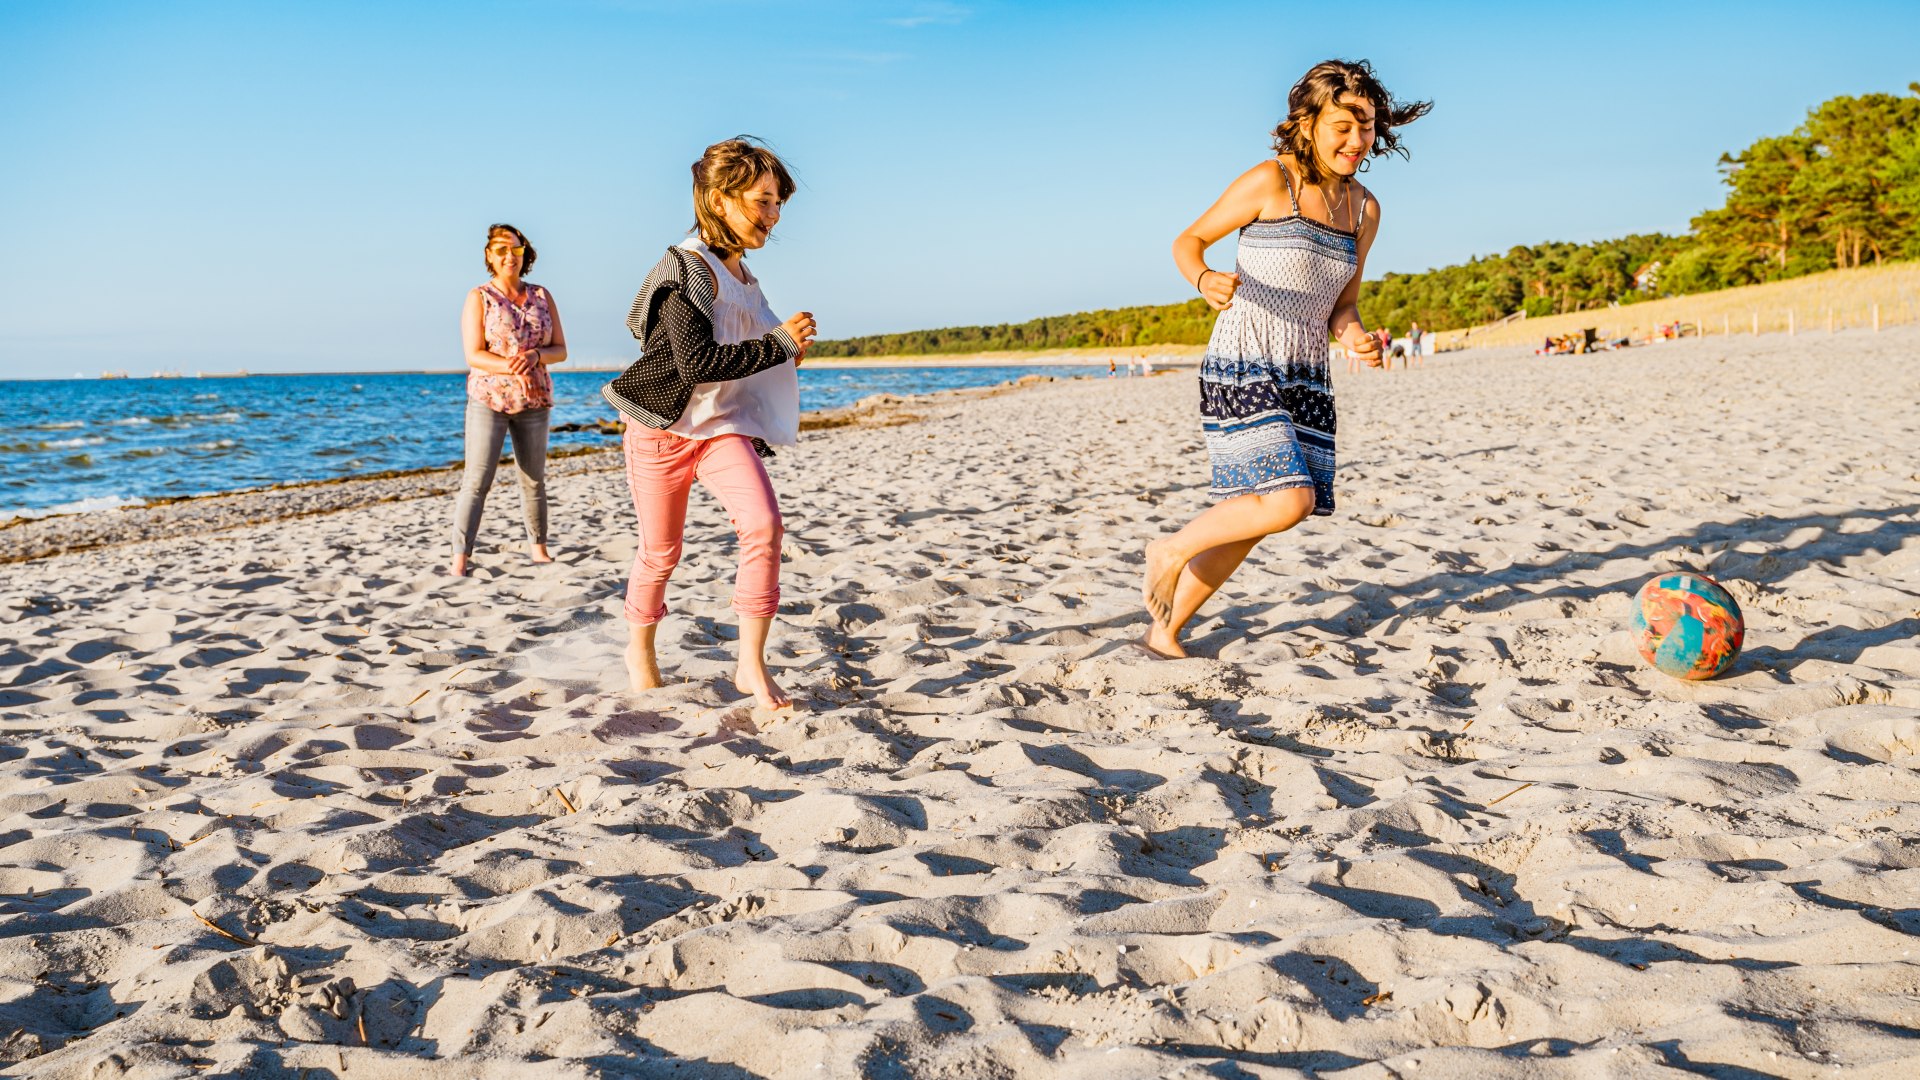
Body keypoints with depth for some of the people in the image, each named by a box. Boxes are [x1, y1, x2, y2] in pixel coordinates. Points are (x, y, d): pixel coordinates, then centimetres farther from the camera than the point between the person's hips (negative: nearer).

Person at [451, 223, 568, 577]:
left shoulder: (542, 296, 7)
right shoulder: (479, 297, -2)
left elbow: (560, 349, 4)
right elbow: (474, 355, -10)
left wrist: (535, 356, -17)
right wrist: (514, 368, -25)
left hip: (534, 401, 4)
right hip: (488, 400, -3)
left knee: (534, 478, 10)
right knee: (477, 479, -10)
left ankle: (538, 547, 24)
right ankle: (460, 557, -12)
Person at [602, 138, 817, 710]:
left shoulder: (739, 272, 9)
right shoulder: (688, 269, -17)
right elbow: (696, 362, -27)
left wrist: (784, 353, 7)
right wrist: (777, 344, -24)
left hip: (723, 426, 6)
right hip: (664, 427, -6)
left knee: (764, 523, -18)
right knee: (661, 550, 8)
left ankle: (751, 664, -11)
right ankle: (639, 651, 35)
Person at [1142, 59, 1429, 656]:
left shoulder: (1365, 209, 11)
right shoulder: (1270, 182, -7)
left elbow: (1342, 305, 15)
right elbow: (1188, 242, -2)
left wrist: (1355, 337, -7)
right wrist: (1206, 280, -24)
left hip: (1306, 378, 7)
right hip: (1241, 366, -7)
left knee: (1248, 521, 7)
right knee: (1289, 500, -21)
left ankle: (1165, 633, 21)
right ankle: (1170, 551, 4)